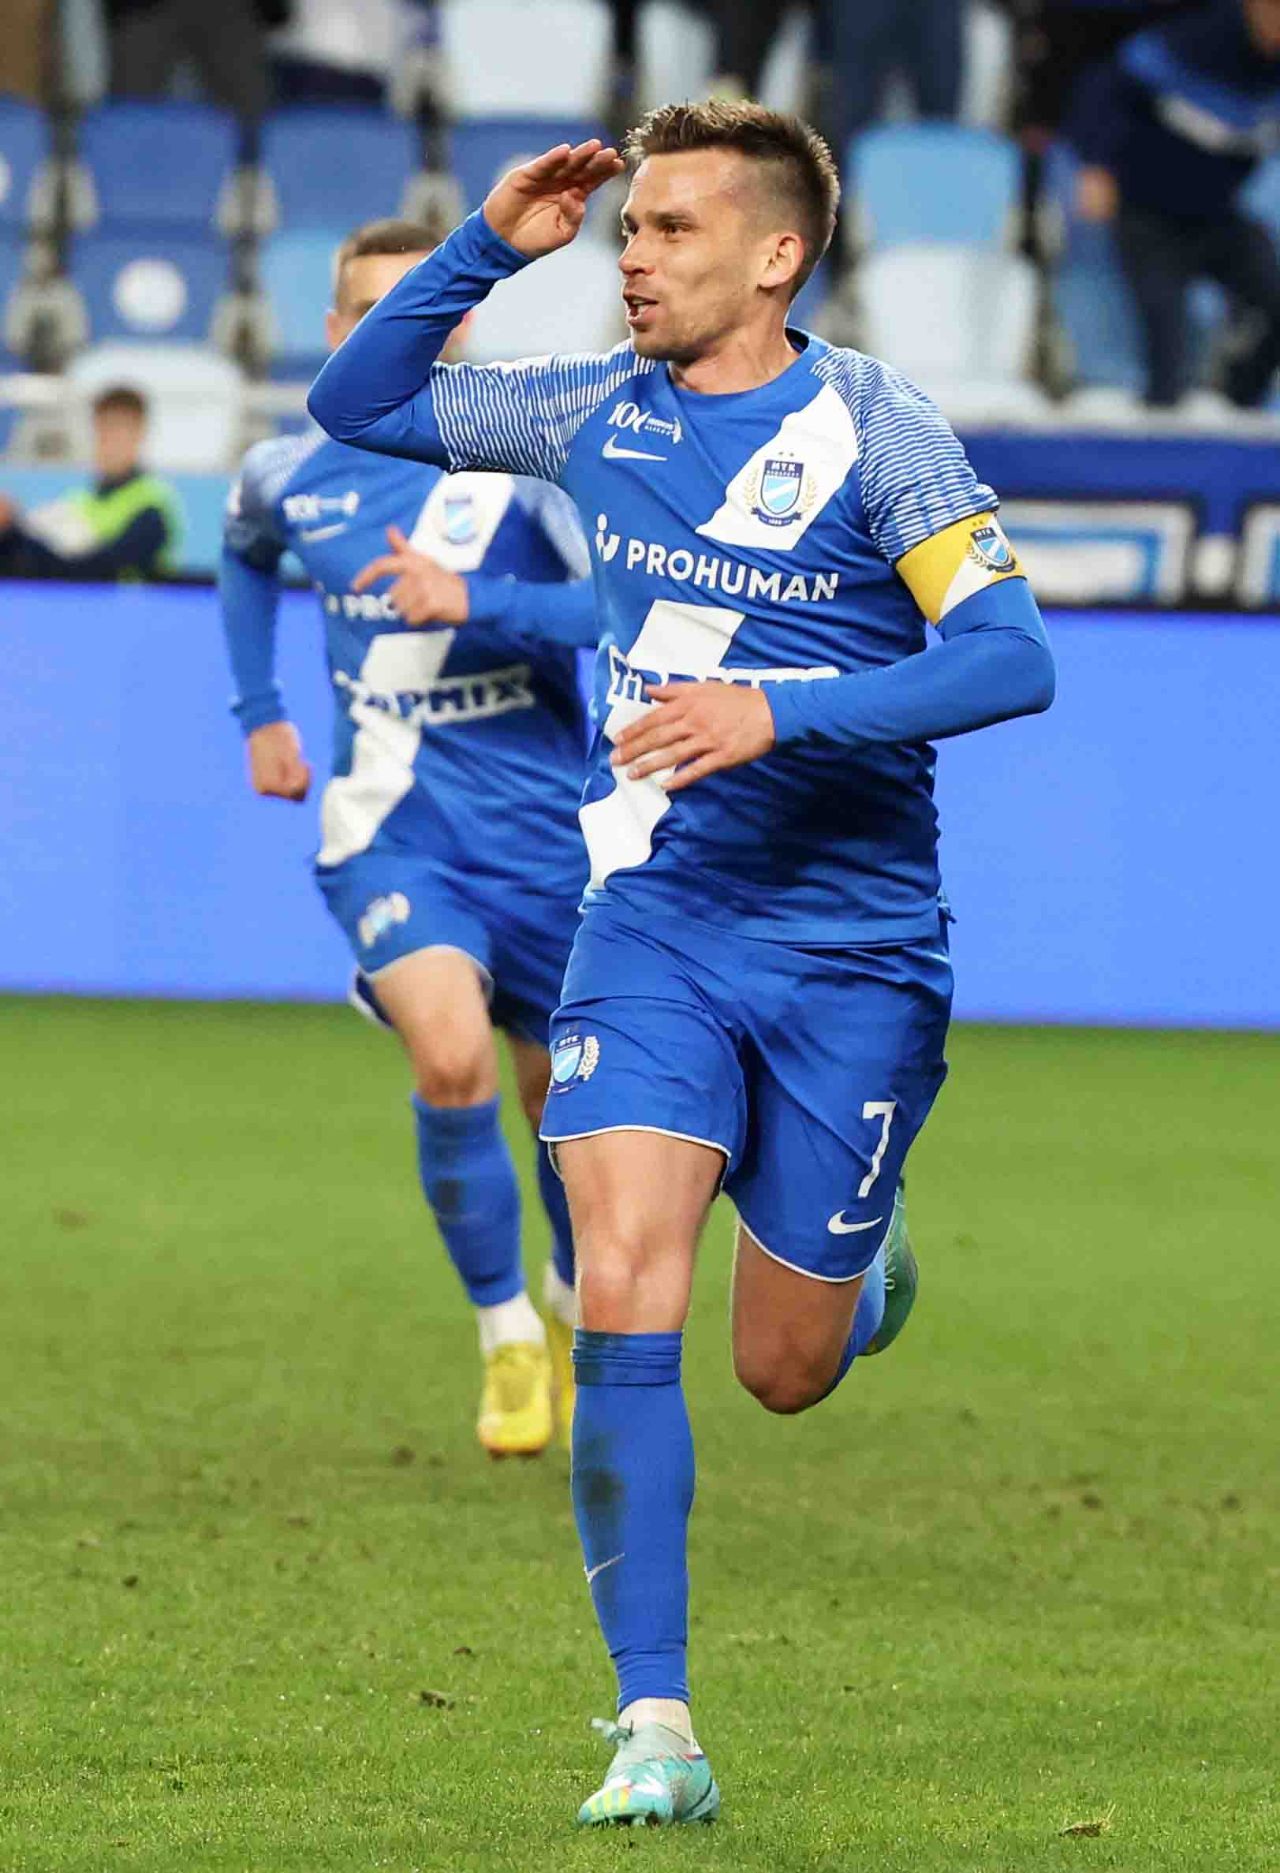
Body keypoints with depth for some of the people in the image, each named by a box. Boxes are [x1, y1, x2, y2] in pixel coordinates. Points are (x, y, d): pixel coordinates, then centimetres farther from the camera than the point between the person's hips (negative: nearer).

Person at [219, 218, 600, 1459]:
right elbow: (243, 554, 26)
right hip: (391, 829, 1)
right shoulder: (289, 474, 2)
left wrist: (471, 601, -31)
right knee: (450, 1055, -24)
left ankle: (579, 1309, 41)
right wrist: (259, 715, 21)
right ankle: (506, 1341, -9)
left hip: (543, 829, 0)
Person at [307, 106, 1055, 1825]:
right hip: (653, 916, 3)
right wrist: (487, 248, 1)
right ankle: (656, 1729, -13)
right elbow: (357, 406, 15)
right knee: (623, 1297, -16)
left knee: (786, 1371, 5)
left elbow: (1012, 657, -18)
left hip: (851, 949, -3)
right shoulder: (600, 414, 4)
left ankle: (864, 1268, 43)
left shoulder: (869, 429, -10)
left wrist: (782, 714, -28)